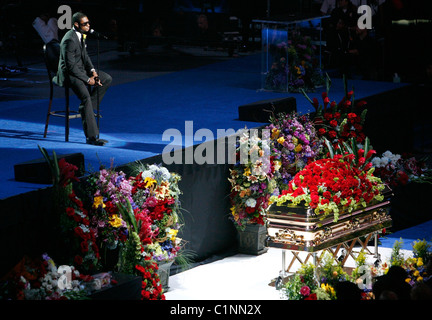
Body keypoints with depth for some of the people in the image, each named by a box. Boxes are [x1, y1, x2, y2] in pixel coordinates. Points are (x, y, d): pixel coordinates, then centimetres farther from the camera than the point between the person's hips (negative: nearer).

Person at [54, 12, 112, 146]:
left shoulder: (80, 35, 6)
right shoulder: (69, 40, -24)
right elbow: (71, 66, -24)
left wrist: (92, 71, 1)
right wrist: (87, 79, -20)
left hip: (81, 69, 10)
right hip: (69, 73, -10)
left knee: (107, 79, 11)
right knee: (85, 96, -29)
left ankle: (86, 108, 11)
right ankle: (91, 136, -31)